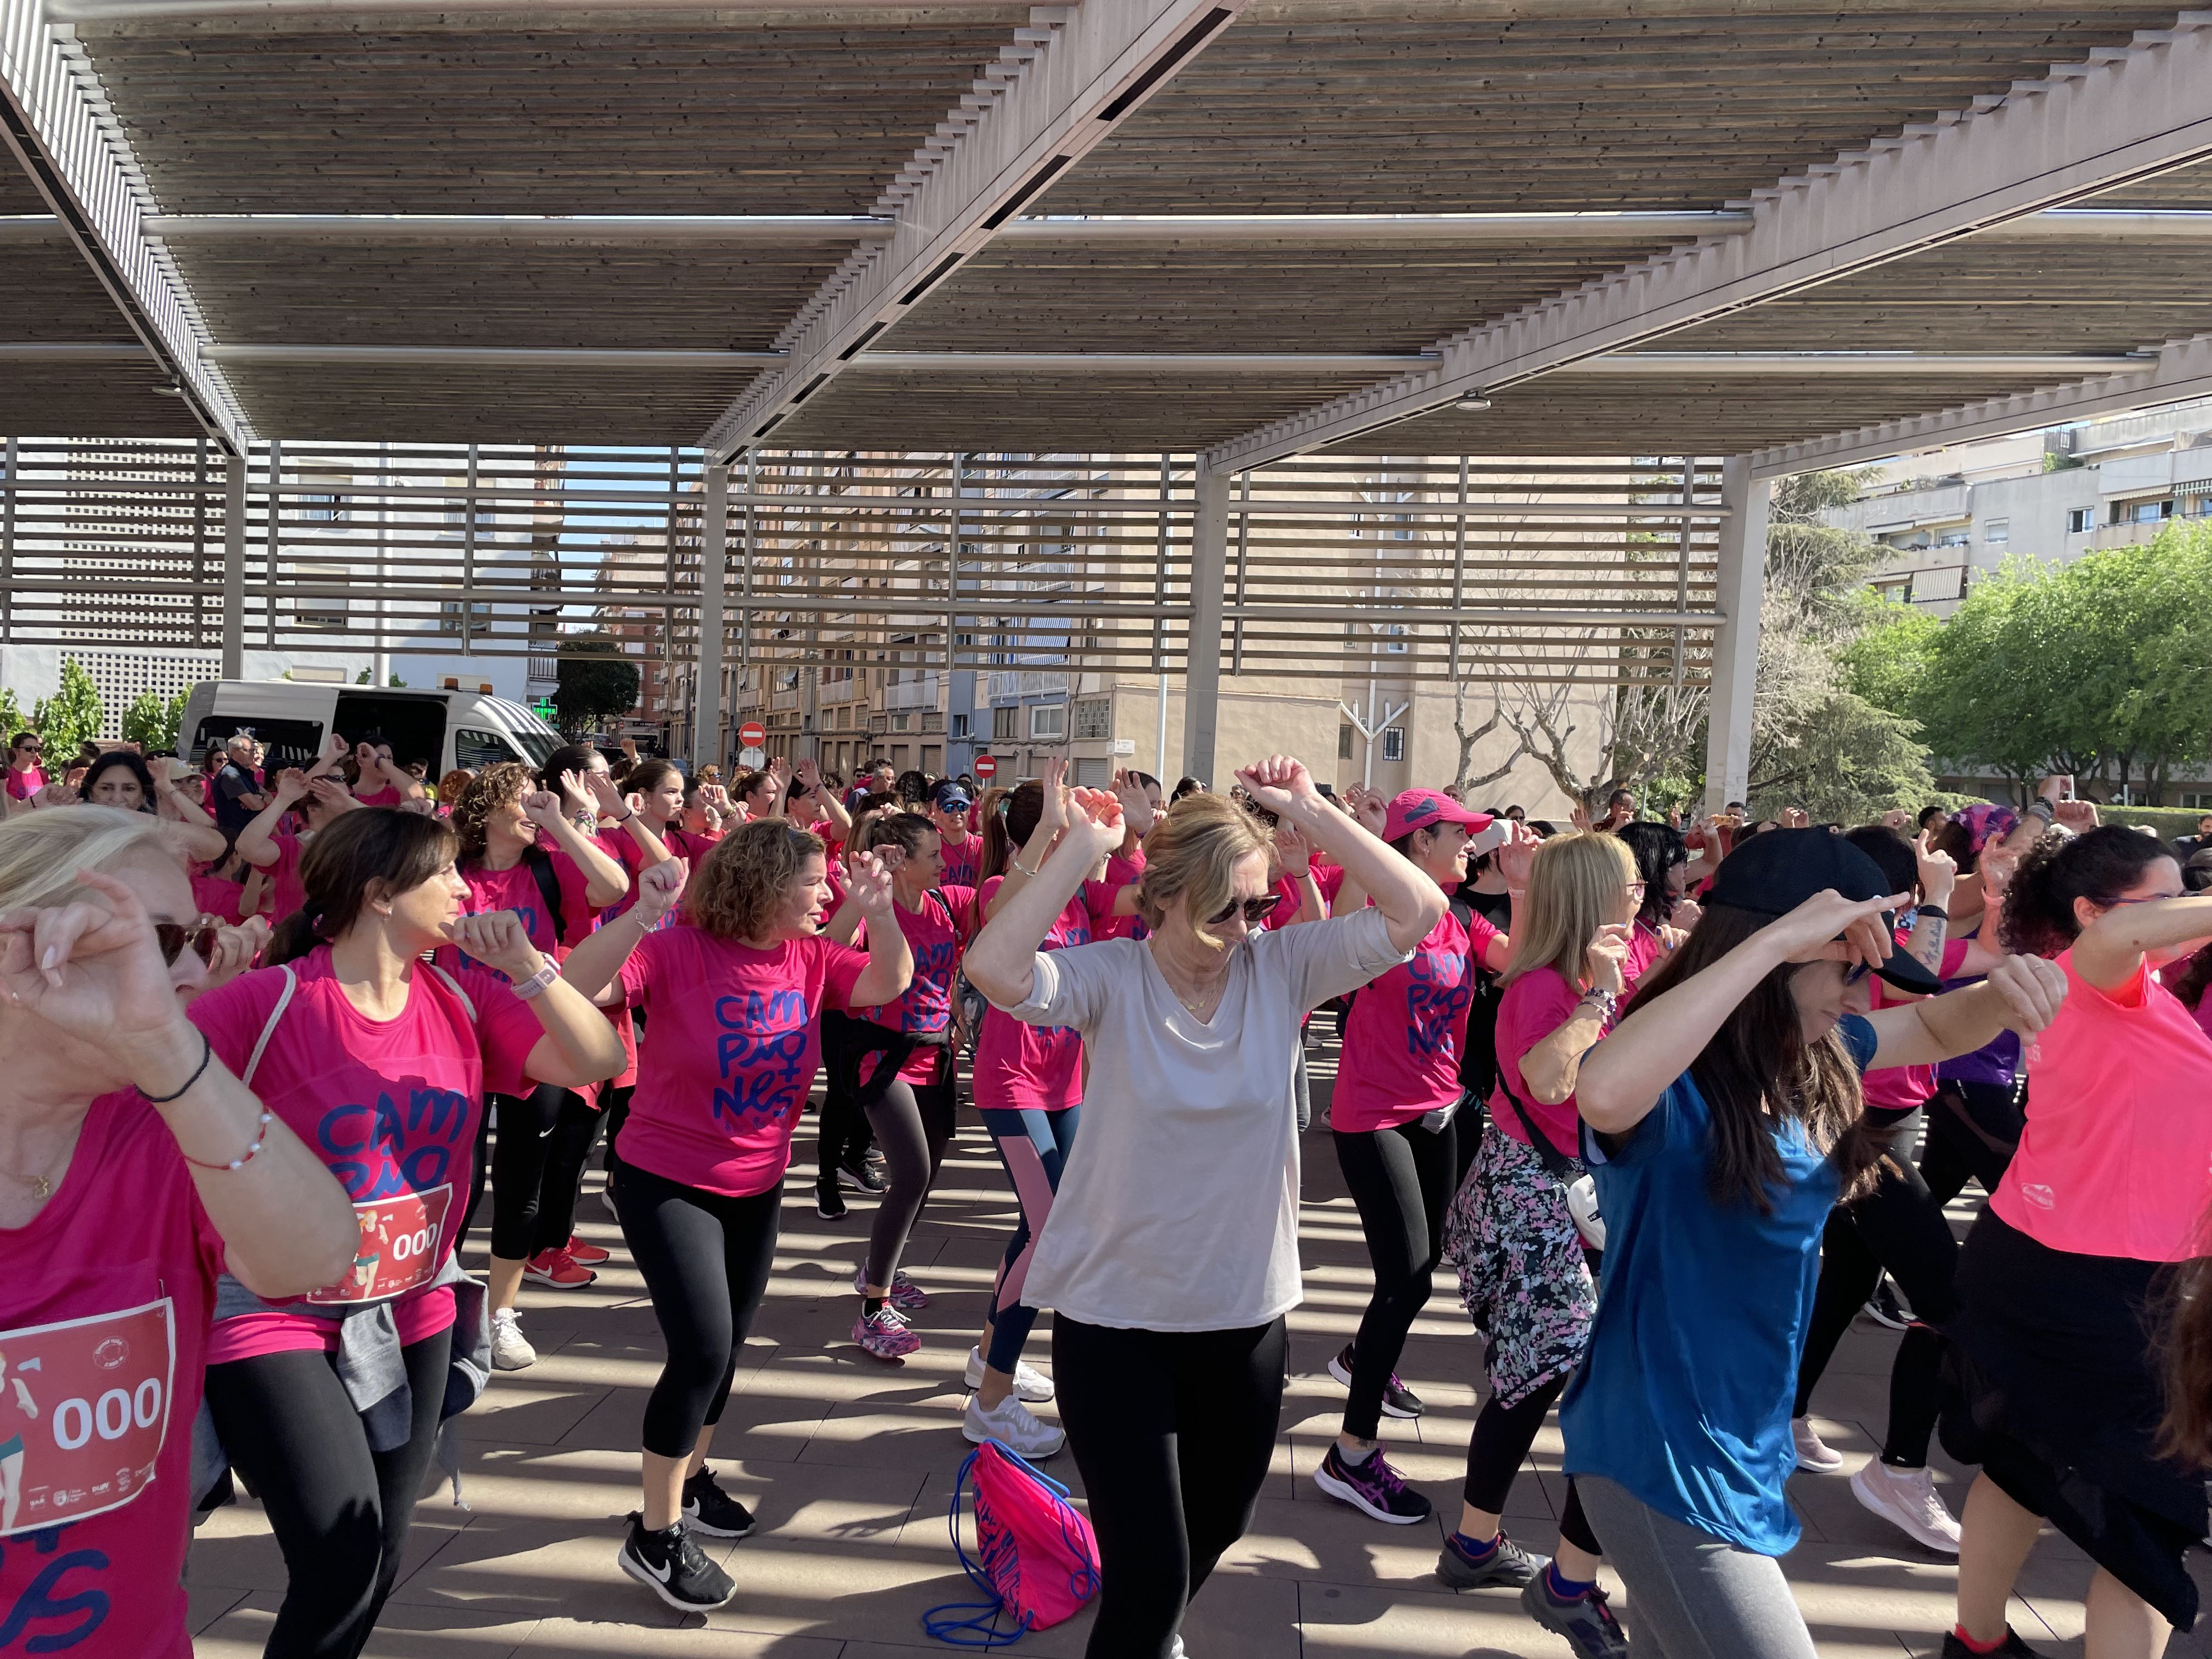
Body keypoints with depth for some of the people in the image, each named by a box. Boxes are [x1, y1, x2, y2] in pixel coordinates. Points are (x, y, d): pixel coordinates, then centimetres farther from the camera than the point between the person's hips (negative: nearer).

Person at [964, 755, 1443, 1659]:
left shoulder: (1282, 967, -7)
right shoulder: (1110, 977, -15)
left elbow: (1417, 911, -15)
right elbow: (995, 968, -33)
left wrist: (1310, 813, -17)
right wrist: (1082, 846, -28)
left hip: (1248, 1315, 4)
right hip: (1115, 1319, -4)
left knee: (1218, 1524, 27)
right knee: (1149, 1575, -4)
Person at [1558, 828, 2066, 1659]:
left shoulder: (1813, 1057, -1)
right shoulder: (1672, 1089, -25)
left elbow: (1936, 1026, 16)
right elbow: (1603, 1091, -49)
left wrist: (2004, 990, -9)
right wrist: (1774, 938, -43)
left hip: (1746, 1446, 8)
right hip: (1661, 1457, -8)